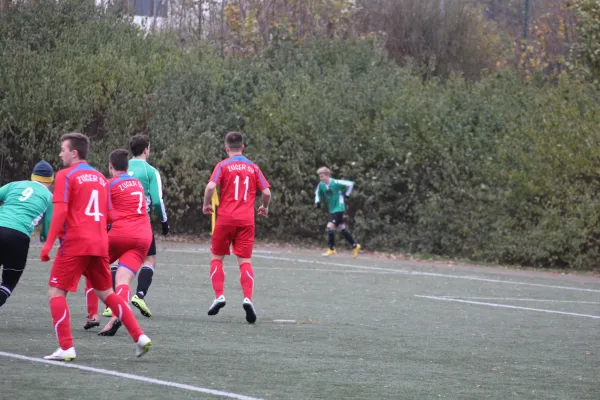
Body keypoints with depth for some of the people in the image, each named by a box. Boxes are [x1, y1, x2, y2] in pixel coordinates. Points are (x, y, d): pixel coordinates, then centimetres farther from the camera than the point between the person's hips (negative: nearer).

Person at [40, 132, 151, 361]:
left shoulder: (66, 175, -4)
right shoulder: (100, 177, 17)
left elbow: (60, 211, -14)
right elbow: (108, 215, 19)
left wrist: (48, 243, -14)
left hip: (75, 243, -7)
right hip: (99, 244, 7)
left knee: (56, 292, 0)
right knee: (106, 293, 17)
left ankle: (66, 348, -11)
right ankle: (139, 337, 9)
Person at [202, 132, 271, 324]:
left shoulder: (223, 165, -1)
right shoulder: (253, 167, 7)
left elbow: (211, 186, -15)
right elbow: (266, 192, 4)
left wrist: (206, 205, 1)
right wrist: (264, 207, 23)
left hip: (226, 219, -2)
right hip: (246, 221, 2)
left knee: (216, 257, 14)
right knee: (245, 261, 1)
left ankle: (219, 295, 3)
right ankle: (248, 298, -18)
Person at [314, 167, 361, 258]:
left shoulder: (336, 183, -20)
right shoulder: (321, 185, -2)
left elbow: (350, 184, -14)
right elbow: (318, 193, 18)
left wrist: (346, 195, -10)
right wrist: (317, 202, 1)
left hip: (338, 208, -7)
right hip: (331, 209, 7)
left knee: (330, 227, -16)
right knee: (341, 228, 13)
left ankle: (332, 249, -5)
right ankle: (355, 245, 26)